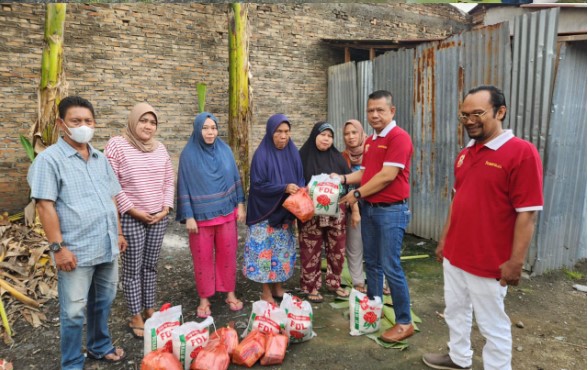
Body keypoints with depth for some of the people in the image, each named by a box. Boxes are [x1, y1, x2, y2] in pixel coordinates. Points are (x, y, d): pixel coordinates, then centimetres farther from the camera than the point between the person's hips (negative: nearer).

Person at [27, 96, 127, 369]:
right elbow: (45, 206, -14)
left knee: (103, 302, 20)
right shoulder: (50, 159, -8)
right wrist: (58, 247, -17)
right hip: (76, 251, -6)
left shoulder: (100, 159, 12)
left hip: (107, 247, 6)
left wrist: (119, 233, 16)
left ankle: (100, 346, 41)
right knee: (74, 311, 6)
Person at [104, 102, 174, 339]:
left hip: (158, 217, 5)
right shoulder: (117, 145, -8)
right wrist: (133, 210, -13)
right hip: (131, 218, -5)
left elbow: (169, 181, 12)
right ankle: (135, 318, 18)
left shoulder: (160, 148, 9)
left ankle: (149, 311, 29)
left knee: (151, 266, 14)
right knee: (132, 268, 5)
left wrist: (166, 208, 0)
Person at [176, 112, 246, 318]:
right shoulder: (188, 154, -7)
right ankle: (204, 299, 23)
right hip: (201, 216, -2)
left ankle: (230, 294, 27)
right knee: (203, 258, 8)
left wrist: (240, 205, 5)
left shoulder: (225, 150, 2)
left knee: (227, 254, 10)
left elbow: (235, 178, 8)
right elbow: (184, 187, -6)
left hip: (226, 213, 3)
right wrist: (188, 216, -10)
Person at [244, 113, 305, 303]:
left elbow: (300, 179, 10)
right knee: (265, 250, 1)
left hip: (285, 211, 6)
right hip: (266, 212, -5)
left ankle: (278, 287, 28)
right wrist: (284, 188, -25)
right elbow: (258, 185, -16)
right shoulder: (261, 155, -12)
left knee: (283, 250, 13)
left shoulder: (293, 153, 4)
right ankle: (266, 291, 16)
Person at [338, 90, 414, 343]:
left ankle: (404, 322, 10)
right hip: (368, 208, 8)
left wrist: (357, 194, -12)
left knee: (391, 267, -4)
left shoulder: (399, 137, -14)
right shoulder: (369, 141, 14)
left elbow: (387, 175, -21)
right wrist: (343, 179, 1)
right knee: (371, 263, 16)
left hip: (391, 210, -8)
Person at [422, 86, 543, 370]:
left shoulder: (522, 152, -16)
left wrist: (516, 261, -17)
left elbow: (527, 213, -17)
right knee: (455, 311, 22)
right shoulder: (465, 153, 7)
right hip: (454, 255, 8)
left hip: (489, 262, -8)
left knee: (492, 325, 9)